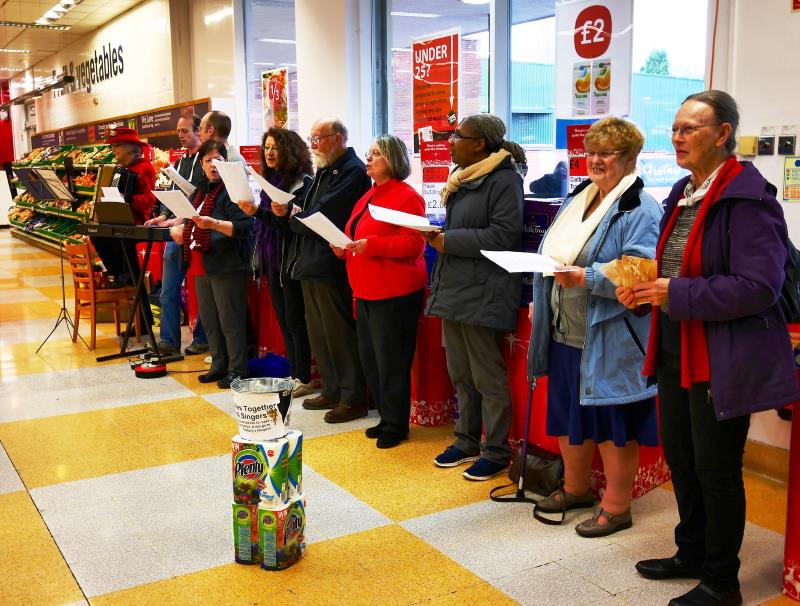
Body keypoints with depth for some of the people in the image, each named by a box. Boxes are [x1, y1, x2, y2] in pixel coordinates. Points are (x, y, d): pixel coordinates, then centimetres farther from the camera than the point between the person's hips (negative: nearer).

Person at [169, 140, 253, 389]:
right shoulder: (201, 191, 18)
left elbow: (244, 226, -19)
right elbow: (192, 221, 30)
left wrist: (214, 224, -30)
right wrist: (179, 228, 10)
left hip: (227, 265, -9)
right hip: (202, 265, 9)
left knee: (230, 321, -4)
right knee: (209, 321, 14)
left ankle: (237, 370, 6)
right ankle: (219, 366, 25)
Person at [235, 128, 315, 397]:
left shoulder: (302, 182, -11)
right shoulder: (269, 180, 13)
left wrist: (259, 212, -26)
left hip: (292, 261, -8)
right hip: (272, 260, 8)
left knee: (295, 321, -2)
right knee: (283, 320, 12)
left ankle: (303, 380, 6)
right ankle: (293, 374, 21)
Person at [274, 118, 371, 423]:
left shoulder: (352, 171, -13)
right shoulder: (325, 171, 18)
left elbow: (324, 218, -21)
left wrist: (295, 218, -4)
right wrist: (289, 213, -3)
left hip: (331, 265, -10)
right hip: (312, 264, 10)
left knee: (340, 334, -3)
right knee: (318, 333, 15)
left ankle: (353, 398, 7)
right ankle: (332, 391, 26)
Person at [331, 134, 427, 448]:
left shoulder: (407, 197, -10)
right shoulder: (368, 197, 17)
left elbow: (413, 243, -18)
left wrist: (370, 245, -24)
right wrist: (344, 247, 5)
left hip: (394, 293, -9)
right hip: (366, 291, 9)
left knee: (391, 362, -2)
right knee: (370, 359, 12)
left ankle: (395, 425, 12)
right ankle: (386, 417, 25)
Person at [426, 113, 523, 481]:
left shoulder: (503, 180, -12)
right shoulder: (462, 178, 16)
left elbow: (503, 236, -21)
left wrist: (449, 242, -18)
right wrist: (438, 233, 6)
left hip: (482, 295, -9)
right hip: (453, 290, 9)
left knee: (488, 377, 0)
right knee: (460, 374, 16)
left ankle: (496, 452, 13)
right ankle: (467, 441, 30)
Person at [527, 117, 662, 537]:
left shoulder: (640, 210, -11)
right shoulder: (577, 200, 15)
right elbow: (553, 256, 22)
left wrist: (585, 278, -31)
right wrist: (540, 299, 13)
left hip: (609, 341, -8)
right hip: (566, 333, 8)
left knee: (611, 424, 3)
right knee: (567, 414, 18)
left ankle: (616, 506, 20)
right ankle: (575, 488, 38)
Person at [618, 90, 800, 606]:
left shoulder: (747, 197, -17)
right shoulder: (683, 193, 11)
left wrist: (675, 294, -23)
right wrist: (648, 285, 2)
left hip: (723, 358, -9)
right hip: (676, 349, 9)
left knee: (715, 468, 4)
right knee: (679, 455, 19)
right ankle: (692, 554, 39)